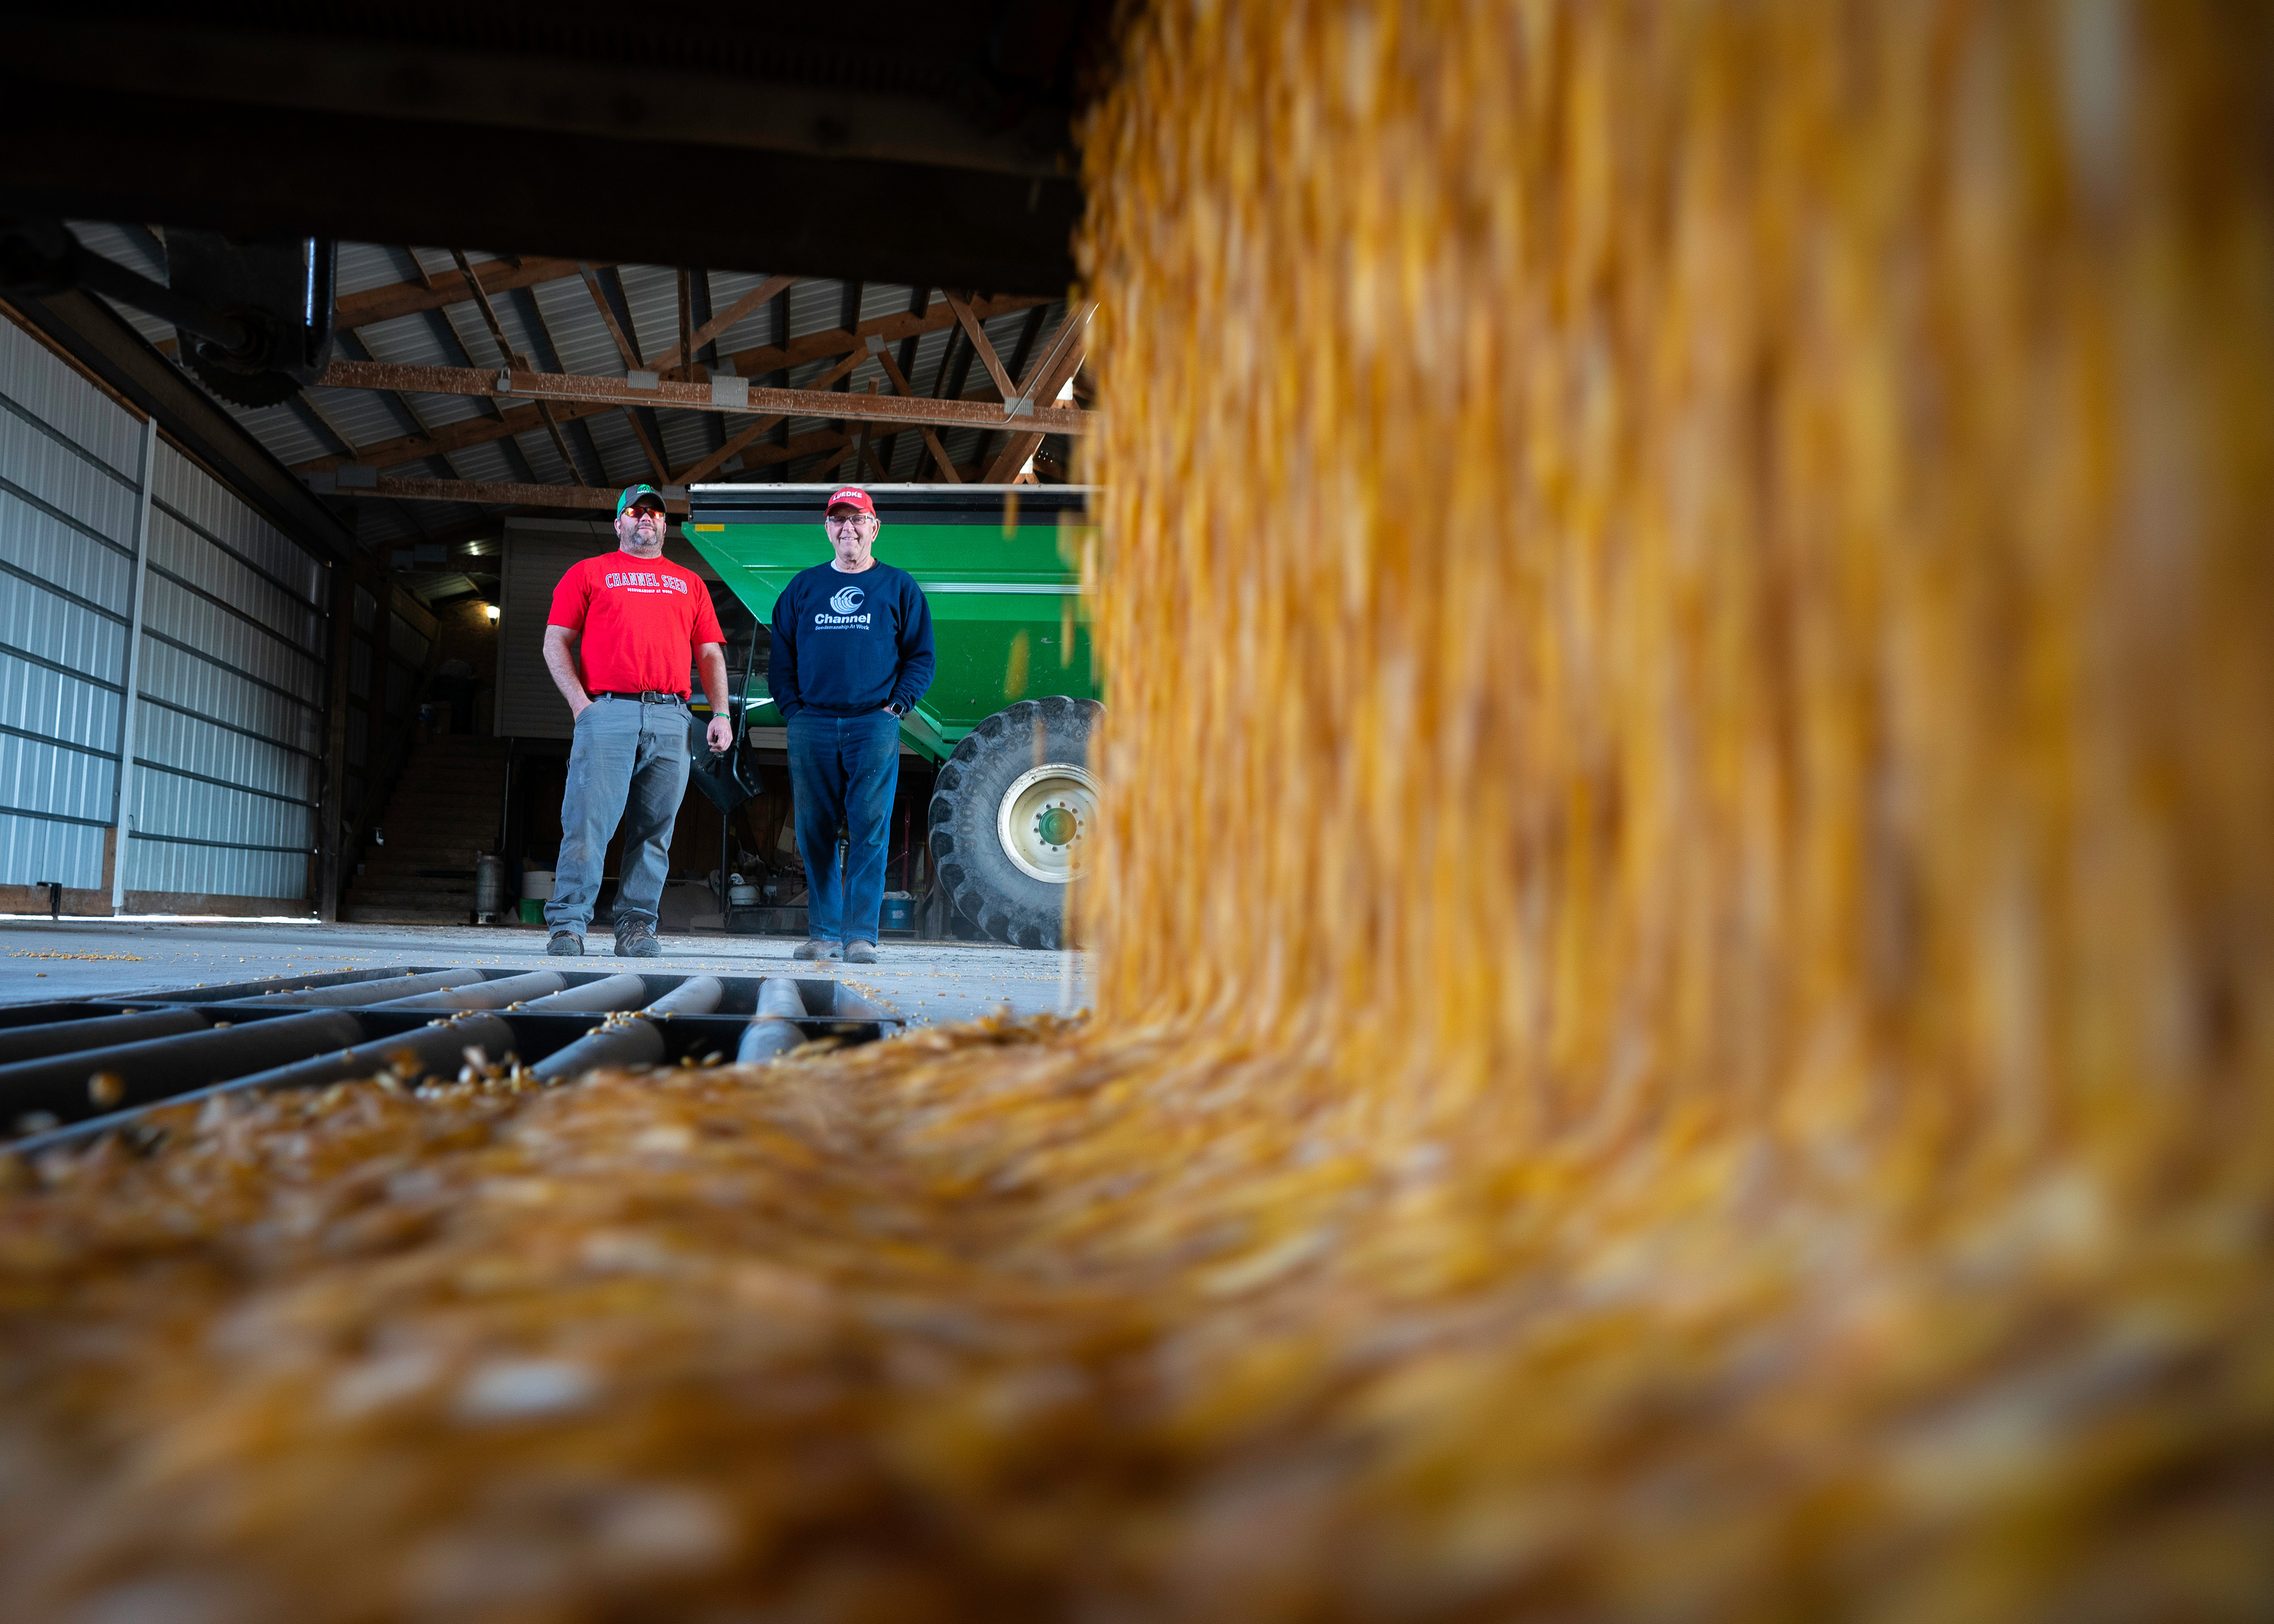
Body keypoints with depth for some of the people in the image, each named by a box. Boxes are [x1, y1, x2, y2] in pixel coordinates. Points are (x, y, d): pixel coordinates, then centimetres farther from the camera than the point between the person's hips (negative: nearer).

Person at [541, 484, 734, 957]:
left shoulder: (690, 584, 24)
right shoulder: (589, 573, 16)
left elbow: (710, 654, 19)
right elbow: (556, 641, 9)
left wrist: (720, 714, 5)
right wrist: (579, 701, -4)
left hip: (671, 718, 3)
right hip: (607, 713, -2)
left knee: (654, 829, 0)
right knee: (588, 821, -10)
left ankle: (637, 926, 4)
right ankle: (567, 924, -8)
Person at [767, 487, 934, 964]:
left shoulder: (898, 587, 11)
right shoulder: (804, 586, 16)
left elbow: (921, 656, 9)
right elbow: (780, 656, 15)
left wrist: (897, 705, -3)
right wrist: (792, 709, 3)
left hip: (873, 724, -2)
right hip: (811, 726, 2)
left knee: (869, 830, -7)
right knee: (814, 831, 2)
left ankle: (860, 935, -5)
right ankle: (822, 932, 10)